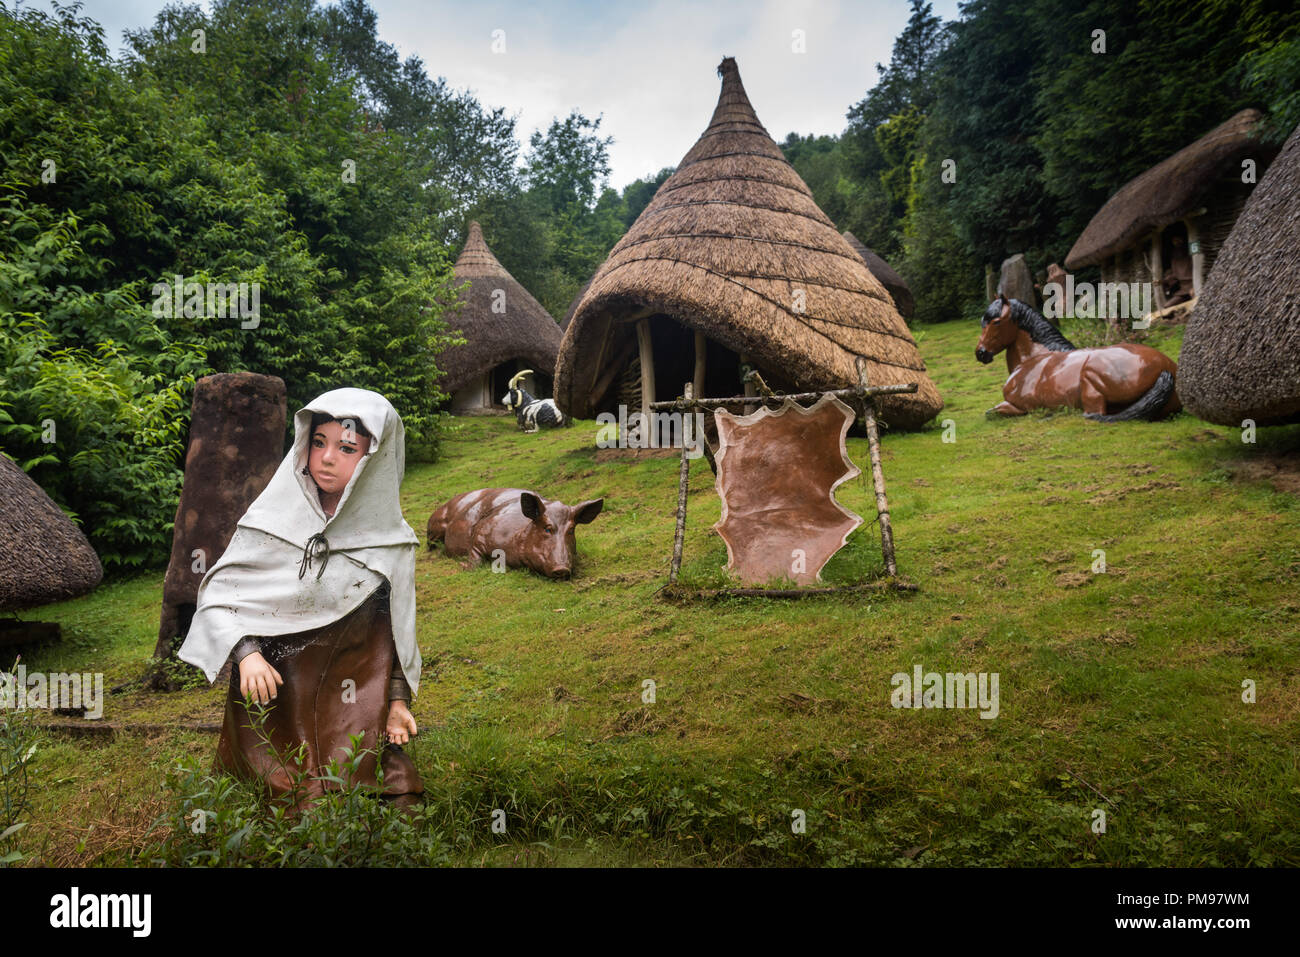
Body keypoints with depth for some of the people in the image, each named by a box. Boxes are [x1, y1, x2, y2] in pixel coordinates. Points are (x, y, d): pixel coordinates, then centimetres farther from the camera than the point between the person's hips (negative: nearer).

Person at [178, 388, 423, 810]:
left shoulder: (391, 541, 0)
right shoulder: (274, 517, -5)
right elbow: (218, 593, 0)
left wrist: (398, 698, 4)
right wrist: (246, 654, -15)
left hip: (351, 693, 1)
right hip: (271, 684, -1)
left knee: (401, 798, -13)